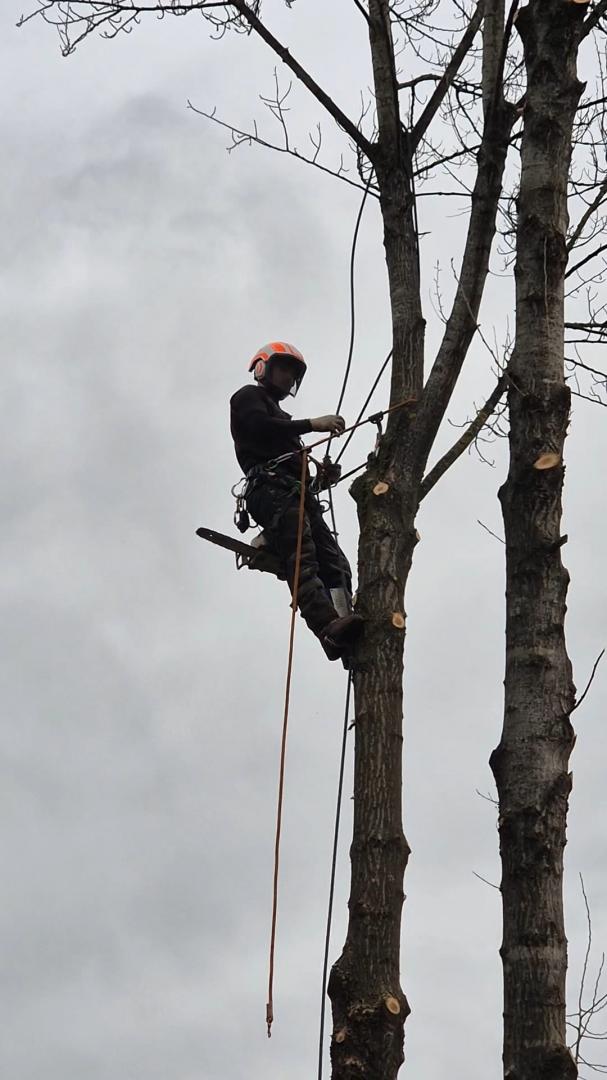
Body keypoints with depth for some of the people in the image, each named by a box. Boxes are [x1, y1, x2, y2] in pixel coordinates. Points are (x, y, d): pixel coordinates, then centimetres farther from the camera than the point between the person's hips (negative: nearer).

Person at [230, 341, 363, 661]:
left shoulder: (280, 417, 41)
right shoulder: (248, 396, 15)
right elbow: (259, 427, -8)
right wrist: (313, 424, -12)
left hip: (294, 491, 9)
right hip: (270, 488, -9)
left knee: (334, 563, -12)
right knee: (303, 560, -29)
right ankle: (329, 628, -48)